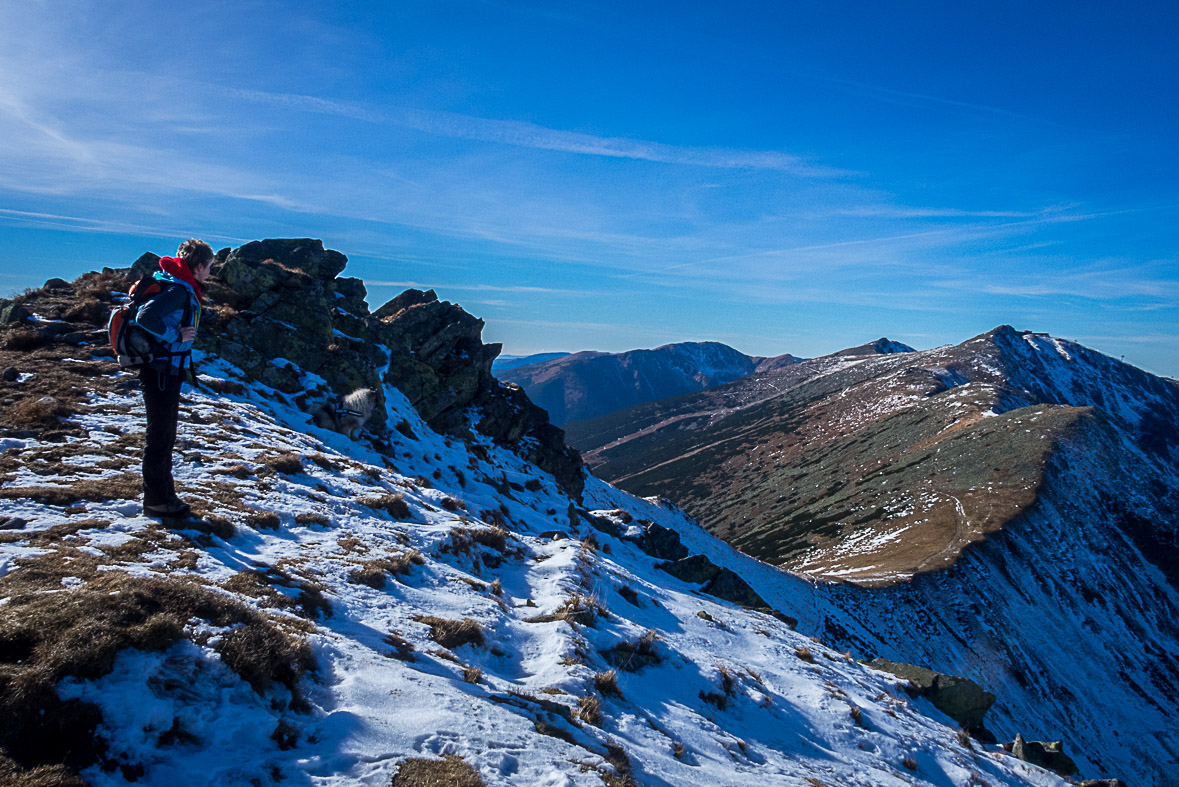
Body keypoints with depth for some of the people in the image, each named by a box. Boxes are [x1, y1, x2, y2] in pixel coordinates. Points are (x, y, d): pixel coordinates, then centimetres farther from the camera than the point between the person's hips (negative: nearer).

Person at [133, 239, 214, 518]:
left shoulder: (184, 289, 12)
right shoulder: (178, 290, -18)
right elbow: (145, 317, -30)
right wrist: (176, 336, -21)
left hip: (167, 372, 10)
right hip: (160, 372, -10)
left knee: (165, 435, 18)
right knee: (160, 437, -1)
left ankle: (164, 494, 30)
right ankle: (156, 500, 9)